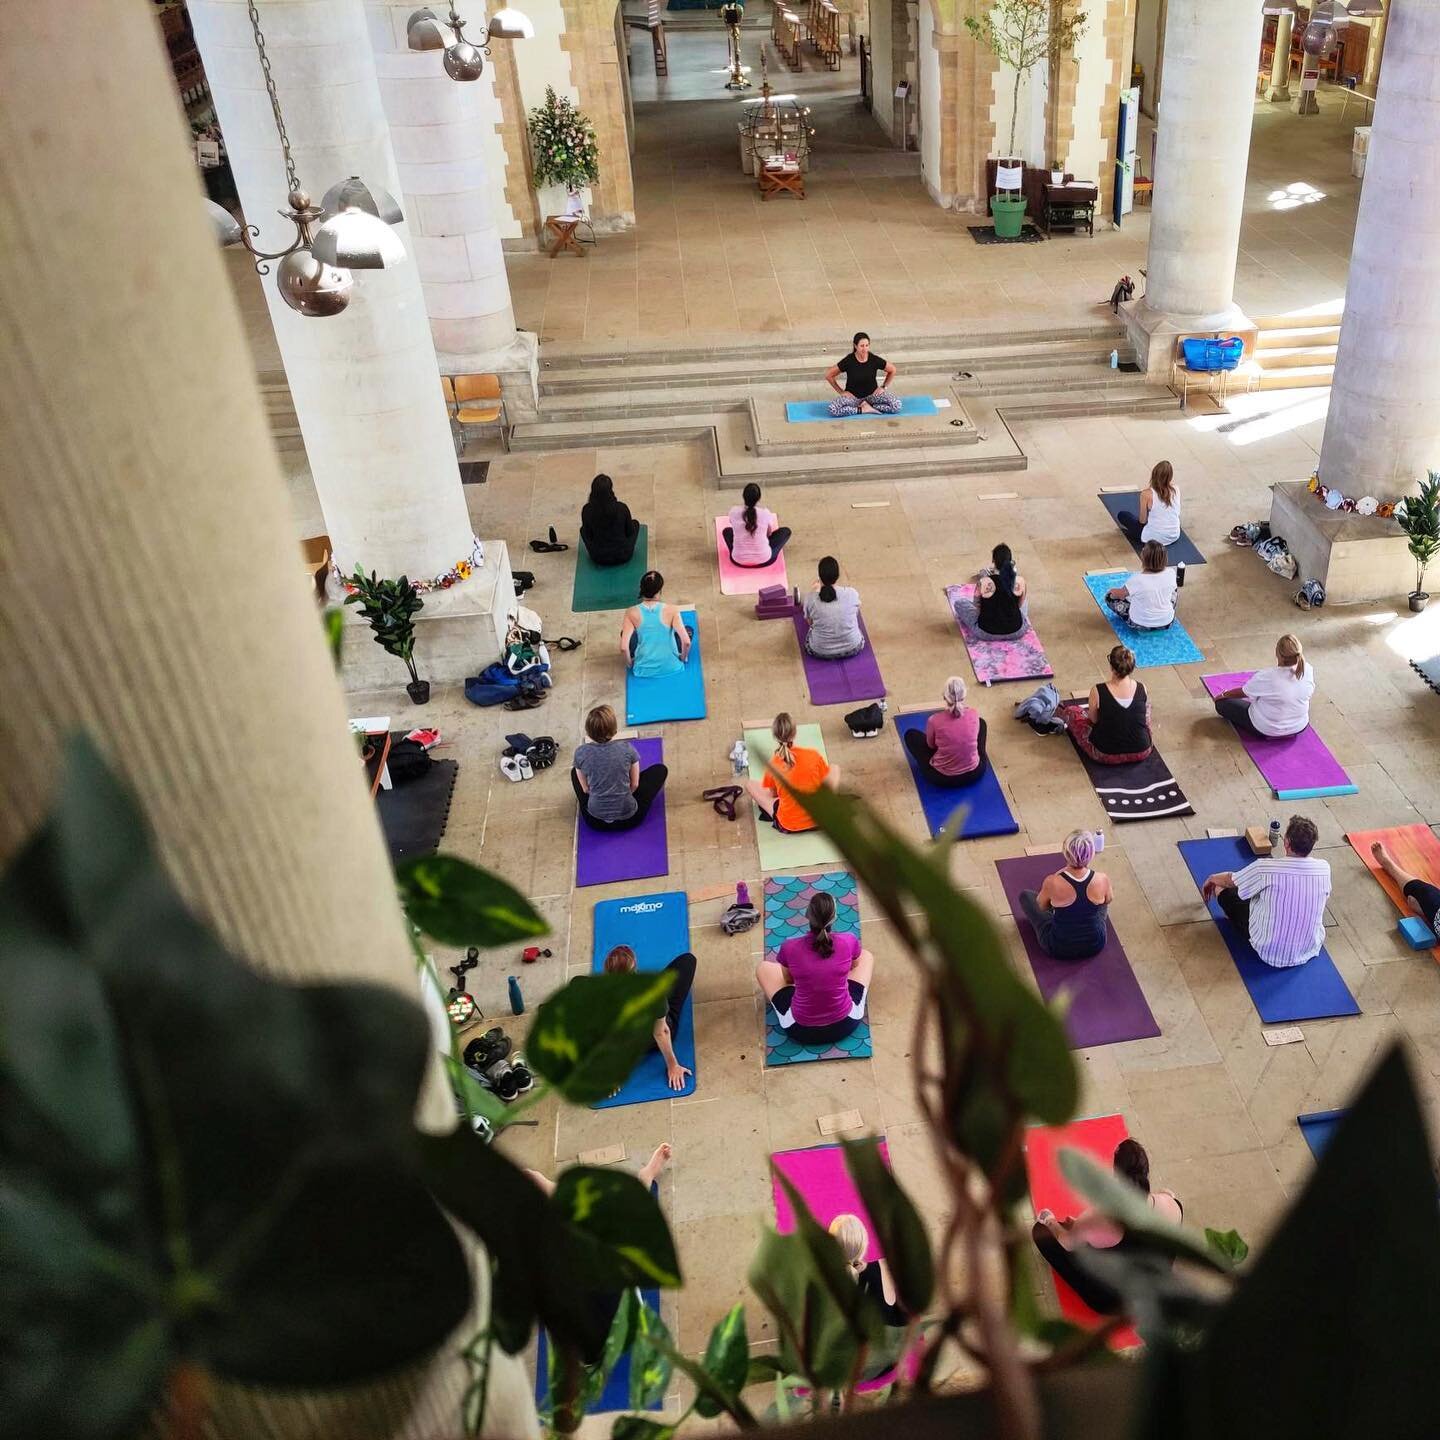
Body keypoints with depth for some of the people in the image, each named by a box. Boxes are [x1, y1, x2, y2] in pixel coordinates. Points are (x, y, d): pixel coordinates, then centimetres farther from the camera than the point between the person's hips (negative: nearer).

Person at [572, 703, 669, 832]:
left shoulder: (581, 753, -11)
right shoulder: (627, 748, -14)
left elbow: (586, 789, 1)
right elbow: (634, 785, -1)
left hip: (595, 821, 2)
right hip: (628, 819, -2)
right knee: (660, 770, 18)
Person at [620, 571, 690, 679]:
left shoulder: (632, 613, -14)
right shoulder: (671, 610, -16)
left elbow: (623, 648, -18)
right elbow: (686, 642, -20)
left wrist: (630, 664, 3)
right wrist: (683, 658, 1)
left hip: (643, 671, 1)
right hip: (671, 668, 0)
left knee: (626, 633, 25)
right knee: (688, 630, 23)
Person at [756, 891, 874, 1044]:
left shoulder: (790, 948, -18)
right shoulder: (849, 942, -17)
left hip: (801, 1030, -1)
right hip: (845, 1025, 1)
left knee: (763, 968, 20)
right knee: (866, 956, 21)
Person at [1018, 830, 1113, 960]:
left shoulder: (1052, 882, -28)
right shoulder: (1102, 880, -22)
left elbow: (1041, 906, -4)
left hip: (1058, 949, -2)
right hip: (1095, 946, 2)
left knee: (1025, 895, 20)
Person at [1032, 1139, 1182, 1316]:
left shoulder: (1099, 1218, -36)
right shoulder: (1170, 1205, -27)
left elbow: (1066, 1243, -13)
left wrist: (1050, 1221, 10)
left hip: (1109, 1302, -4)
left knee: (1041, 1230, 4)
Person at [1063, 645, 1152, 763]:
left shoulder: (1097, 691, -22)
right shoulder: (1142, 689, -12)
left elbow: (1094, 719, -4)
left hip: (1106, 756, -3)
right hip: (1142, 753, 3)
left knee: (1072, 711, 20)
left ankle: (1063, 712, 57)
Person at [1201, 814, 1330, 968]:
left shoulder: (1265, 867, -20)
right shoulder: (1324, 868, -12)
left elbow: (1230, 879, 1)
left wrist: (1211, 879, 26)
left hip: (1269, 953, -3)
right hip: (1310, 952, 3)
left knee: (1224, 890, 13)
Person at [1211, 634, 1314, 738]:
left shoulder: (1267, 676, -30)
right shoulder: (1308, 670, -18)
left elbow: (1242, 692, -11)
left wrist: (1222, 695, 9)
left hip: (1267, 729, -6)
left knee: (1221, 703, 5)